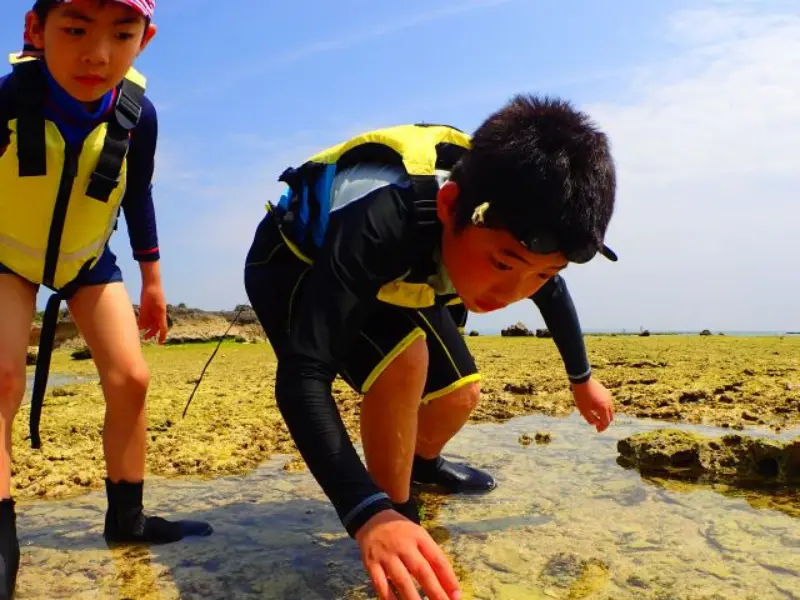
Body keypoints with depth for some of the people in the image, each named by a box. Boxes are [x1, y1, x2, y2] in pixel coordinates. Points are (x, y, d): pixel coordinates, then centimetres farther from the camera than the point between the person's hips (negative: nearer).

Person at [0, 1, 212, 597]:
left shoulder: (138, 113, -22)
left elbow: (137, 197, -5)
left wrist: (152, 281, 2)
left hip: (88, 258, 3)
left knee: (130, 377, -5)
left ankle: (126, 516, 10)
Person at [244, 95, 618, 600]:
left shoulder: (511, 218, -24)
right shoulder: (377, 224, -45)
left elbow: (551, 287, 0)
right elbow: (302, 376, -47)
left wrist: (582, 377, 13)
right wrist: (368, 513, -58)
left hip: (394, 278, 6)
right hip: (293, 267, -5)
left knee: (459, 395, 4)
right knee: (404, 358, -31)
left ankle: (421, 463, 38)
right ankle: (398, 513, -9)